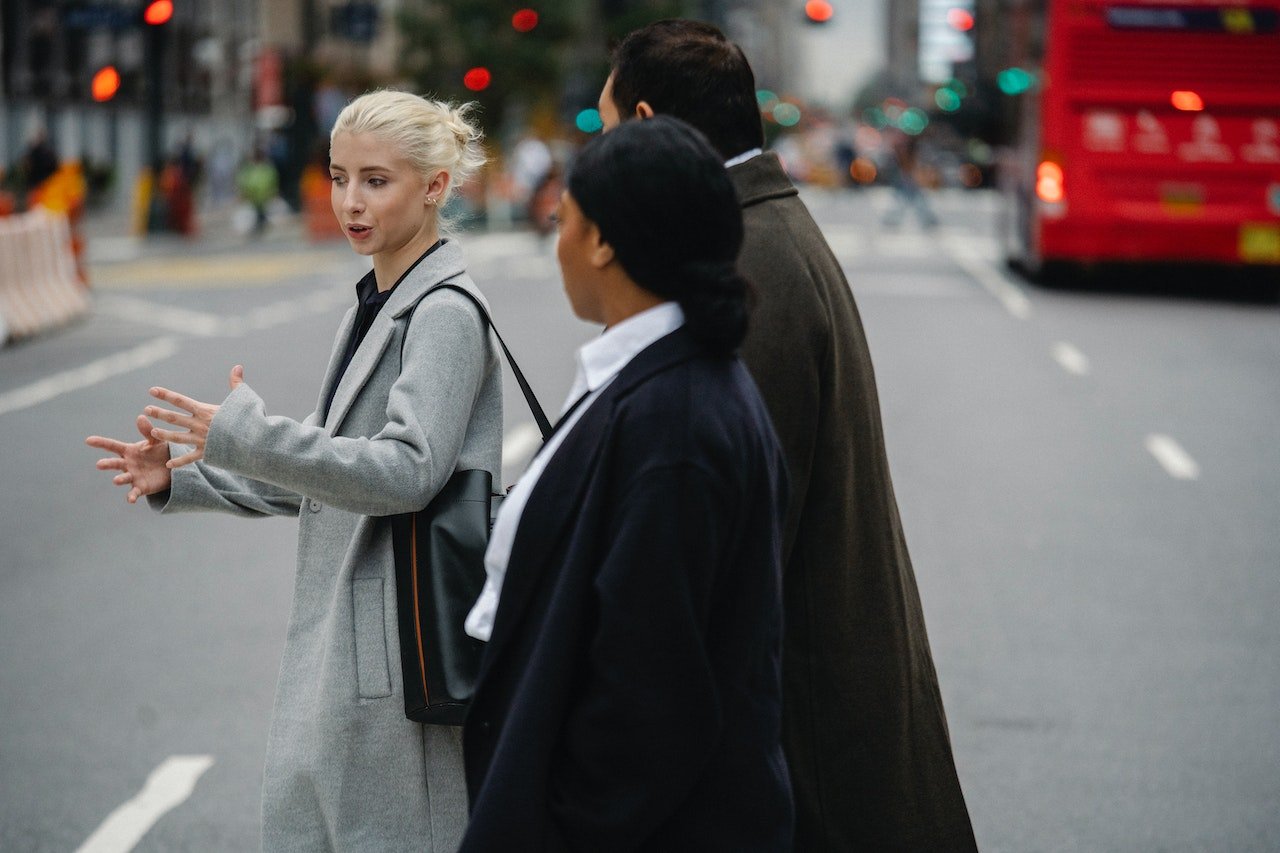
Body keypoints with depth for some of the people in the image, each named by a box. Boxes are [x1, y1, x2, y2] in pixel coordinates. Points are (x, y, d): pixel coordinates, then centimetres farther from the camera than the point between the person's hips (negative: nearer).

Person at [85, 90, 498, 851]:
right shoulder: (373, 305, 17)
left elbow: (406, 472, -23)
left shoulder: (445, 313, -13)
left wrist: (243, 436, -26)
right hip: (336, 643, 9)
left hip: (398, 651, -9)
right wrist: (180, 482, 9)